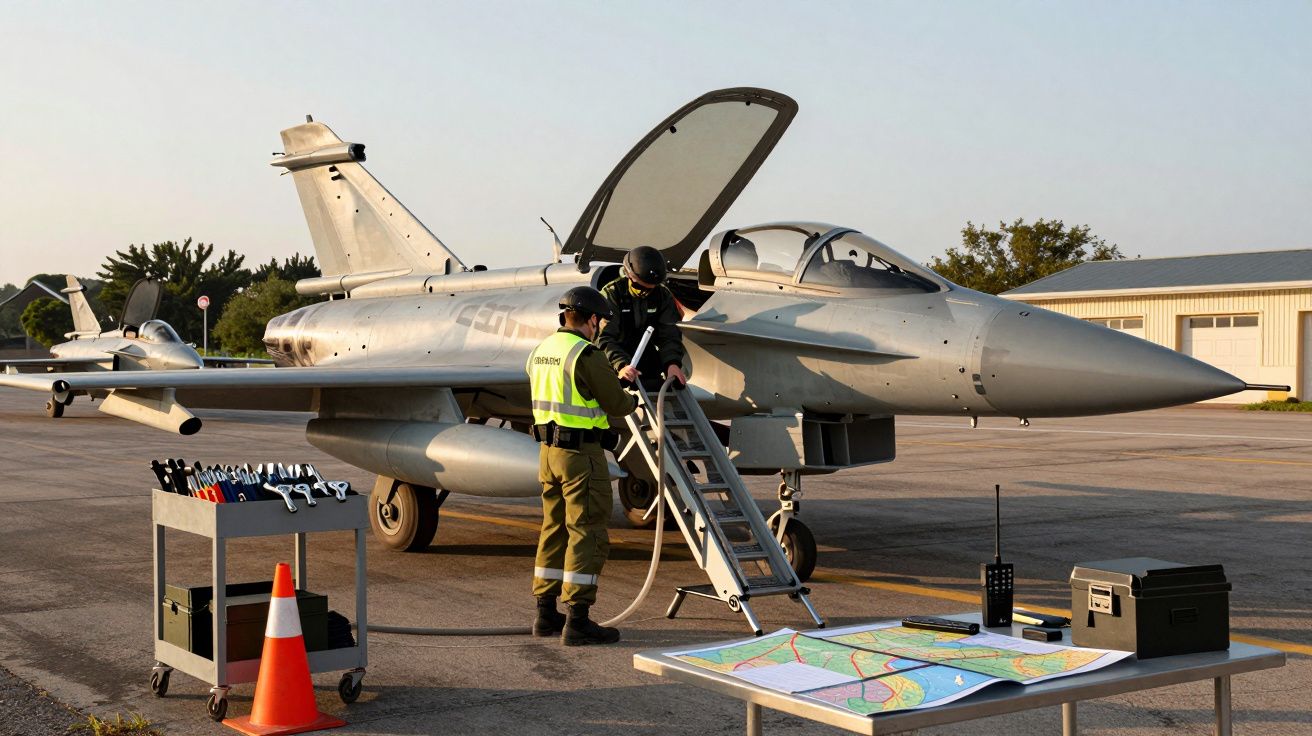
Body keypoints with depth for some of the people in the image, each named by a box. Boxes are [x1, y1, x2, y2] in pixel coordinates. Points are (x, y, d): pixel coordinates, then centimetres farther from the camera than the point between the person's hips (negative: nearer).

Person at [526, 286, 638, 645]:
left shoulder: (540, 351, 10)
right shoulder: (586, 354, -16)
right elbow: (615, 403, -13)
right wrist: (632, 400, 11)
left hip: (548, 450, 9)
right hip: (581, 454, -9)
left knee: (554, 529, 15)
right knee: (587, 535, -4)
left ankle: (546, 614, 20)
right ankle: (577, 621, -5)